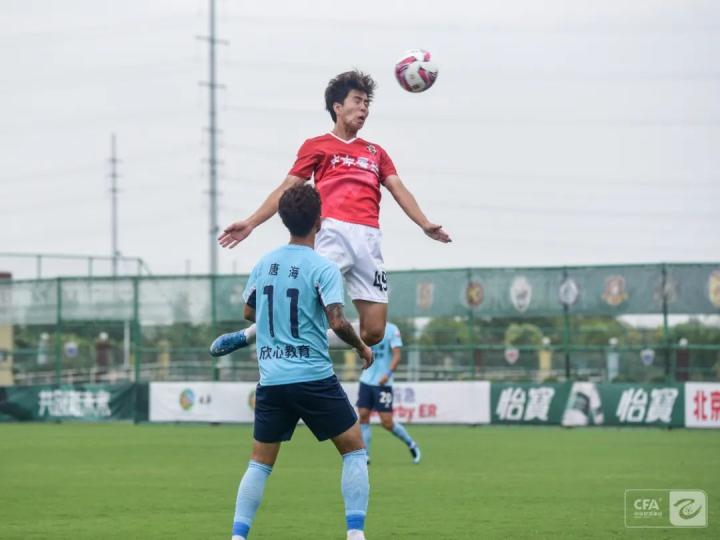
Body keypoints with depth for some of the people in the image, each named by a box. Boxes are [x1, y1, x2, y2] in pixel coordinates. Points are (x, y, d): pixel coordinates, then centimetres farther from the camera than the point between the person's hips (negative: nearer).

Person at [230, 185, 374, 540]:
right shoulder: (323, 268, -9)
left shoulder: (263, 264, 8)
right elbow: (336, 321, -18)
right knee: (354, 449, 8)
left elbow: (249, 312, 21)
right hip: (313, 377, -5)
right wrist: (362, 348, -1)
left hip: (270, 379, 5)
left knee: (260, 463, 12)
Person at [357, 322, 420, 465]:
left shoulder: (391, 330, -7)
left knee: (387, 422, -5)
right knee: (363, 415, -6)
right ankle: (365, 456, -2)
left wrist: (388, 374, -25)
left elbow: (396, 355, -13)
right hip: (366, 380, 5)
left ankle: (412, 445, 17)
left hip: (383, 383, -5)